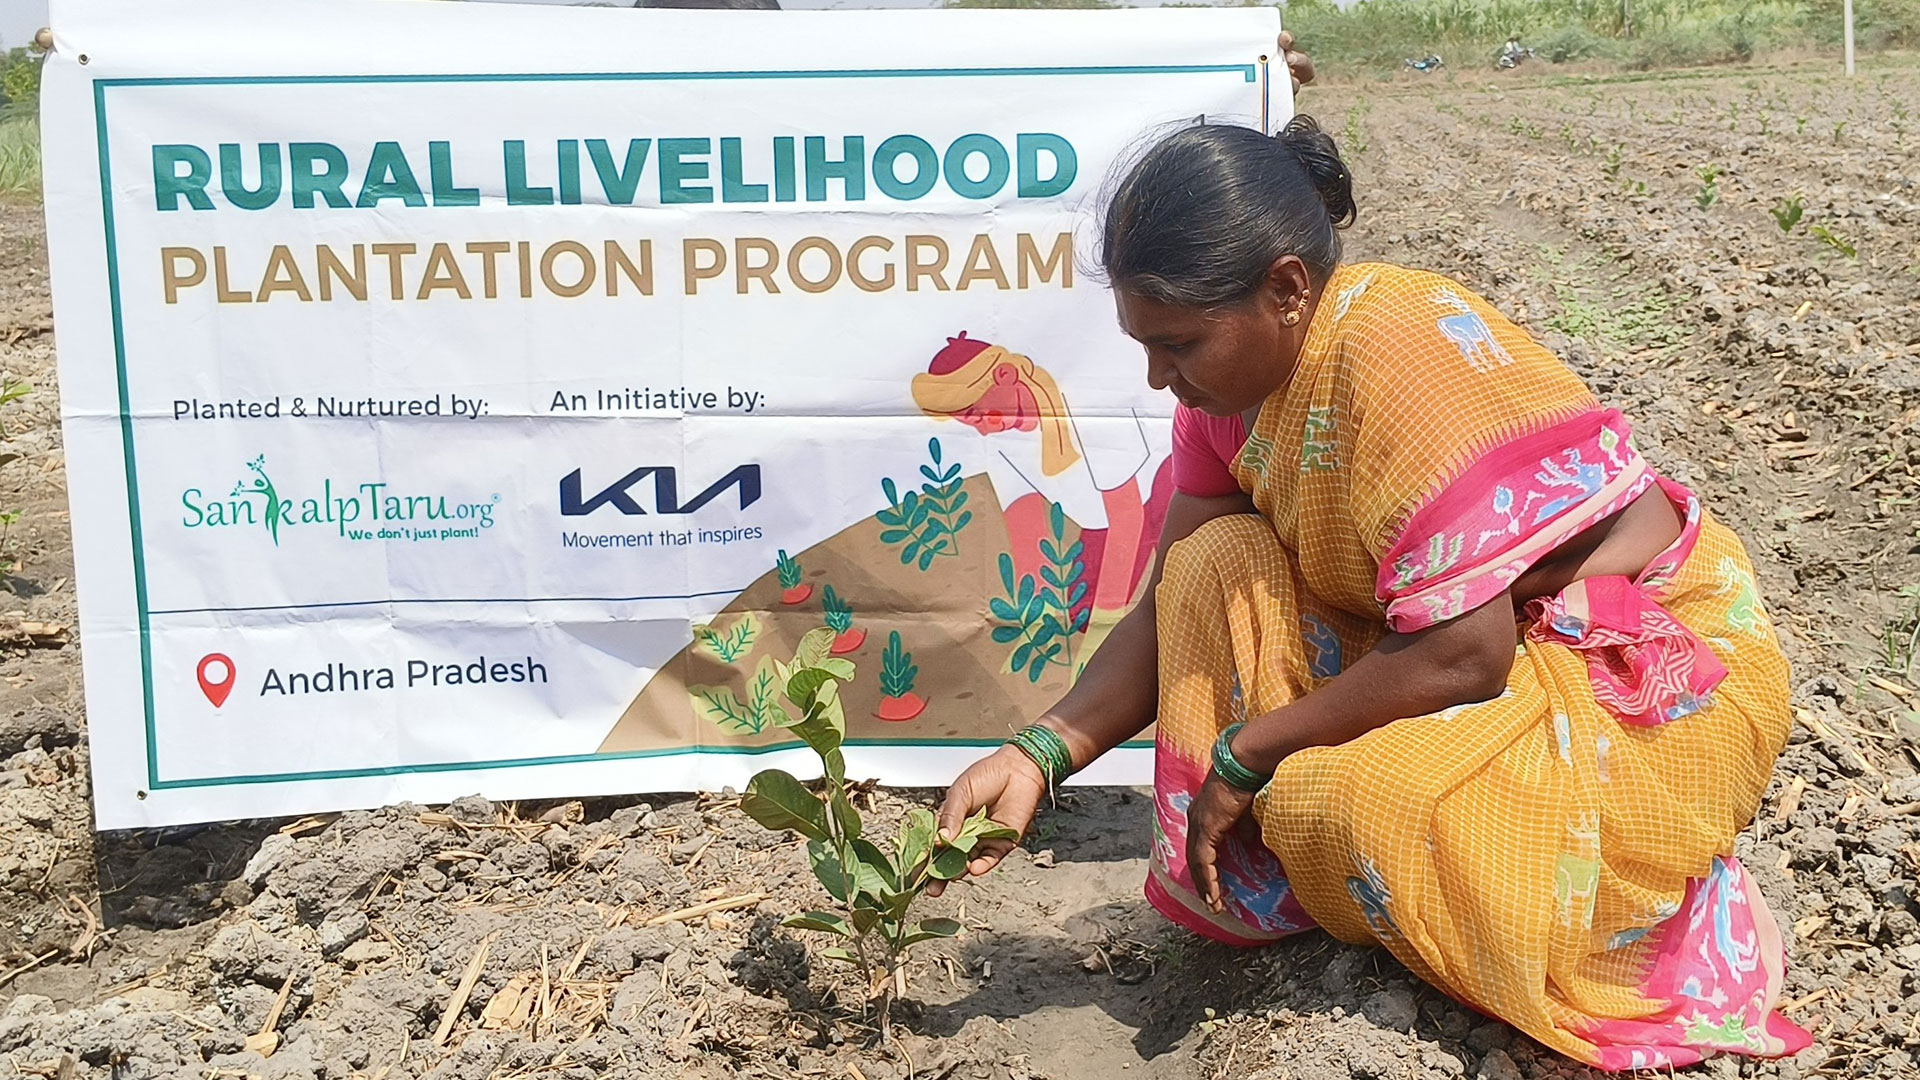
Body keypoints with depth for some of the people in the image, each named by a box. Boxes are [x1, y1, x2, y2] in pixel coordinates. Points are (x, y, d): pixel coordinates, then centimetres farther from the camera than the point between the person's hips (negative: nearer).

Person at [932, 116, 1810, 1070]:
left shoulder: (1399, 348, -28)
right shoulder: (1233, 380, -3)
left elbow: (1460, 657, -29)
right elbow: (1173, 614, 1)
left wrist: (1244, 755, -19)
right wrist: (1040, 754, -13)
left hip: (1659, 670, -8)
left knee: (1354, 799, -30)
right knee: (1219, 560, -8)